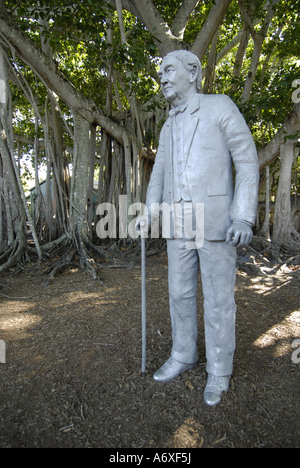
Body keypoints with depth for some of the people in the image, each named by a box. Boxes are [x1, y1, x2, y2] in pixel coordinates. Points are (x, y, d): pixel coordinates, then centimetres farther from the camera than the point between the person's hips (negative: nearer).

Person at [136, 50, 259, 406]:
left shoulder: (220, 106, 0)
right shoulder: (169, 128, 19)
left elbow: (248, 161, -6)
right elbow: (160, 175, 17)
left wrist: (245, 216, -18)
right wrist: (148, 214, 0)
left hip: (216, 221, -6)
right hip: (179, 224, 6)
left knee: (218, 299, 3)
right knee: (180, 293, 11)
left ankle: (219, 370, 23)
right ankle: (183, 355, 31)